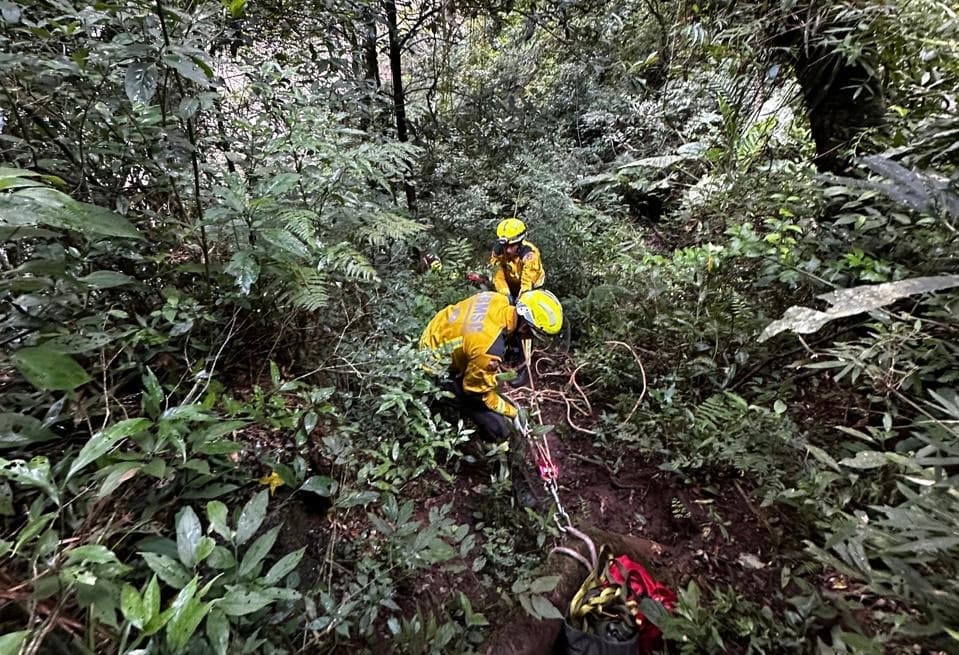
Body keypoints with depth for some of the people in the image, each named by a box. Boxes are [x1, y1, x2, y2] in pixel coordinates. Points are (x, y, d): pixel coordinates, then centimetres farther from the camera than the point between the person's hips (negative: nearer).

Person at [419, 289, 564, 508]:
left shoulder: (499, 300, -17)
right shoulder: (489, 348, -39)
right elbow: (477, 390, -22)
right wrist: (512, 412, -8)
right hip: (441, 368, -8)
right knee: (499, 428, -7)